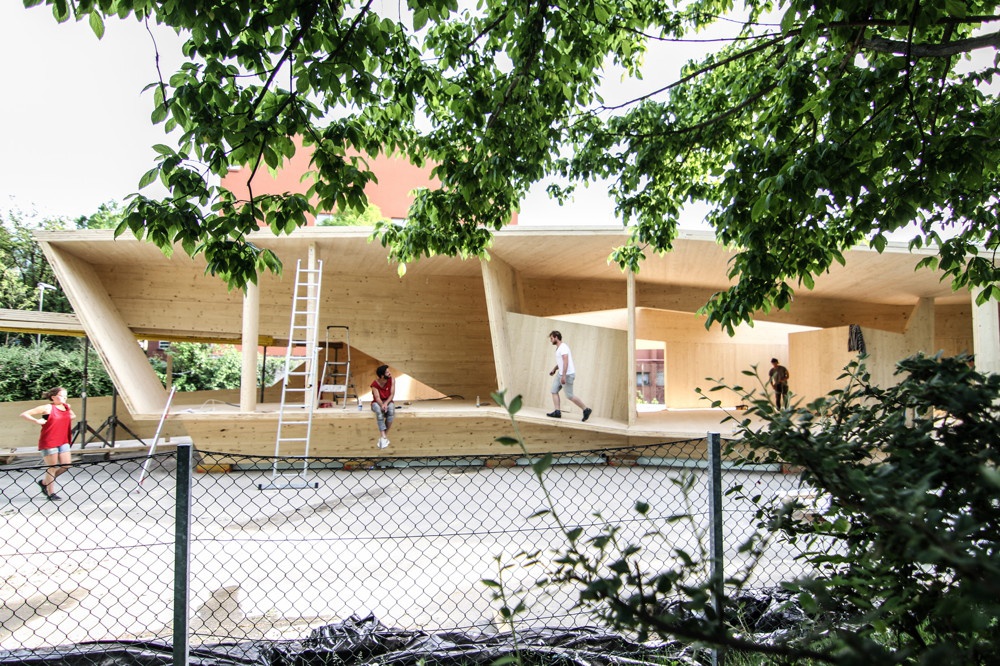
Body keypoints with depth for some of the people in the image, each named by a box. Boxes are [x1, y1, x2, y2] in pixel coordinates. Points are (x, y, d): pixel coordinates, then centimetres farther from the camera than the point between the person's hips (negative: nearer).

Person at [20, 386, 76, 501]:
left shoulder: (67, 407, 8)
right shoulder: (47, 408, -9)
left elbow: (72, 416, 31)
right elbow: (24, 414, -9)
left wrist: (71, 417, 11)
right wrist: (37, 421, -19)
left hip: (63, 442, 6)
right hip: (48, 442, -6)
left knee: (66, 466, 4)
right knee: (53, 468, -1)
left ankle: (44, 482, 27)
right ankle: (51, 493, 13)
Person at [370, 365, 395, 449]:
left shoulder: (391, 380, -12)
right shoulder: (375, 384, -17)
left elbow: (392, 394, -15)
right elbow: (377, 398, -24)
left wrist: (386, 403, -33)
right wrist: (382, 405, -46)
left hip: (388, 401, 1)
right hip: (377, 403, -1)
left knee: (391, 409, -35)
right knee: (379, 410, -38)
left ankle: (385, 435, -29)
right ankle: (383, 436, -43)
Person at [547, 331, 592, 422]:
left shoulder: (563, 347, -16)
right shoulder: (558, 348, 16)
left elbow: (566, 361, -25)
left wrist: (563, 376, -30)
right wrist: (554, 369, 19)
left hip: (568, 374, -10)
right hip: (561, 374, 10)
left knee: (569, 396, -6)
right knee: (554, 390, 3)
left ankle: (586, 409, 5)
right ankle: (557, 412, 1)